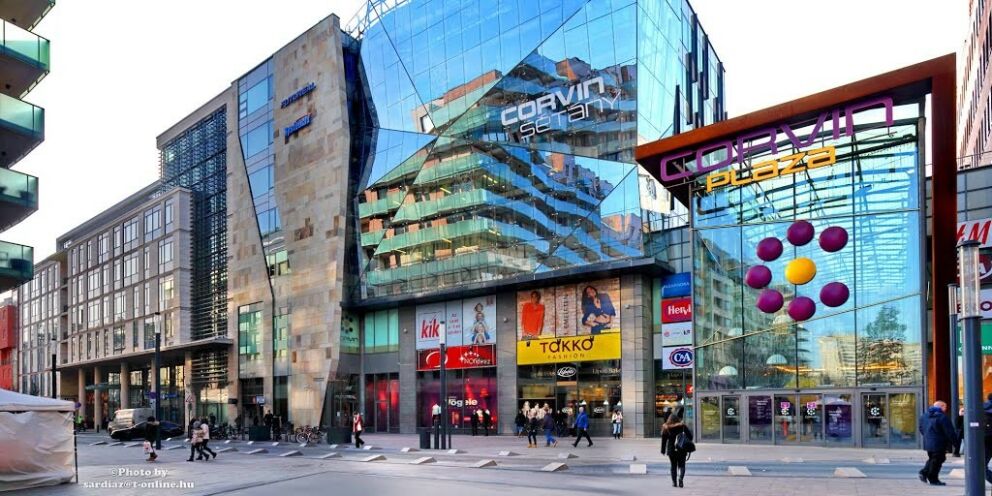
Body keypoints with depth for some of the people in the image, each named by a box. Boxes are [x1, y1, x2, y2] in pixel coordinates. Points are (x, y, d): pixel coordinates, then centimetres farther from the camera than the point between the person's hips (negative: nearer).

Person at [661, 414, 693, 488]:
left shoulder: (666, 428, -2)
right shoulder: (683, 426, -3)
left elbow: (664, 440, 0)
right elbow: (690, 436, -5)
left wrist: (663, 451, 6)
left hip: (671, 450, 1)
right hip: (682, 450, -1)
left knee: (673, 466, 12)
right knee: (681, 465, 7)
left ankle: (674, 482, 9)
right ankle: (680, 478, -18)